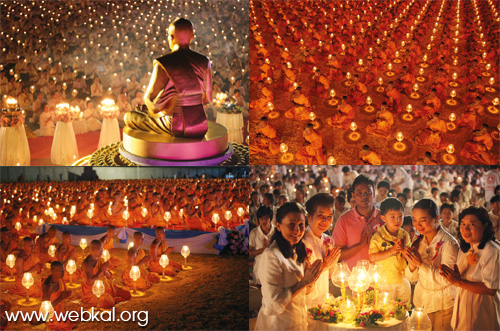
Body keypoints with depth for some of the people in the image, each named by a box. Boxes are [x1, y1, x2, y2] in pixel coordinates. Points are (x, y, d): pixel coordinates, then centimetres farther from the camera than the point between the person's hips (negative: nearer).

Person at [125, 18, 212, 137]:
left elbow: (150, 99, -12)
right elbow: (207, 99, 7)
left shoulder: (163, 64, -15)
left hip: (177, 127, -6)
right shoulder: (204, 61, 0)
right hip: (202, 127, 6)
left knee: (130, 117, 17)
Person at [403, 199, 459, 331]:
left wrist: (421, 264, -30)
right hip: (421, 299, 5)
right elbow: (411, 277, 1)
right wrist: (412, 265, -20)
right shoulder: (418, 242, 0)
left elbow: (446, 279, -24)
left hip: (443, 304, -5)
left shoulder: (449, 243, -18)